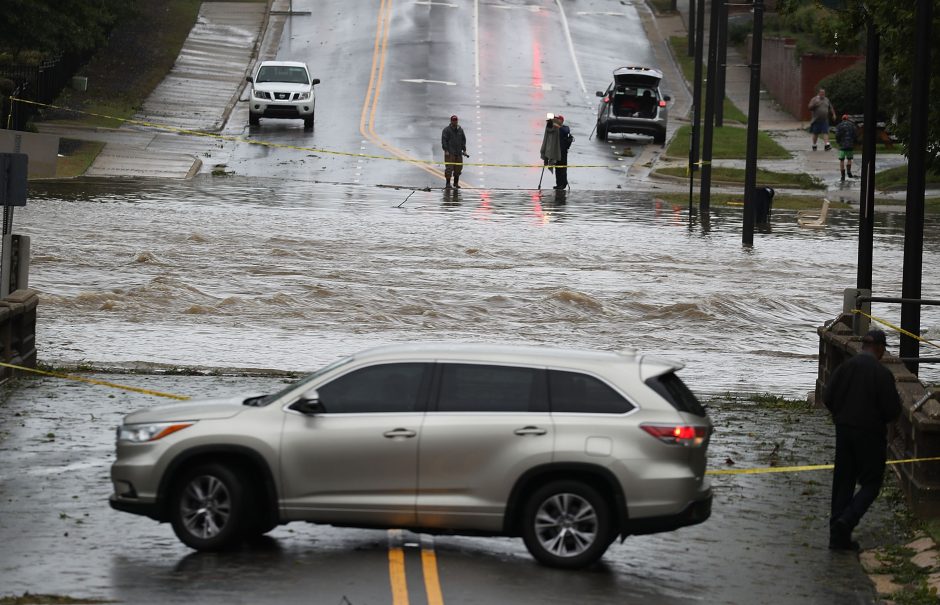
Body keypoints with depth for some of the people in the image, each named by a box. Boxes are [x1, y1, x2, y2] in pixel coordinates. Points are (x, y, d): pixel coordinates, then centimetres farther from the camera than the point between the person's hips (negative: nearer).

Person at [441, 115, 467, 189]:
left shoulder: (460, 130, 13)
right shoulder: (446, 130, -3)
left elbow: (463, 140, 19)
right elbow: (444, 140, -7)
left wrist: (464, 149, 12)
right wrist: (446, 150, -15)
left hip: (458, 153, 5)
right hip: (450, 153, -5)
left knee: (458, 168, 6)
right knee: (449, 168, -9)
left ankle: (456, 182, 17)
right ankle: (448, 183, -5)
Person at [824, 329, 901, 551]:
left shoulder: (845, 367, -1)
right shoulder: (882, 373, -14)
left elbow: (829, 398, 2)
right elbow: (893, 410, -13)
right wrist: (881, 420, 8)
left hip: (844, 430, 5)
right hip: (871, 433, -5)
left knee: (843, 482, 12)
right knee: (871, 483, 5)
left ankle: (838, 536, 13)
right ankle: (847, 520, -17)